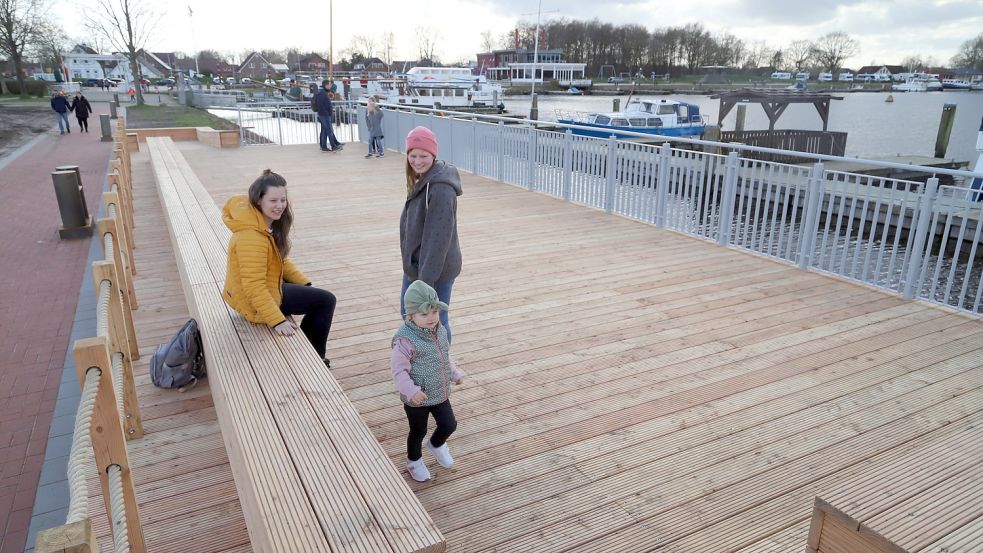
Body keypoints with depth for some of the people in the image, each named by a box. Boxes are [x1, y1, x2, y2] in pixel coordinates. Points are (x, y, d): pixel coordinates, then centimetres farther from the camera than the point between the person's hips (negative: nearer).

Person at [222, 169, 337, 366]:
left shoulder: (265, 222, 0)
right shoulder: (251, 236, -31)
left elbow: (281, 261, 9)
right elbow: (254, 286, -32)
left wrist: (305, 283, 3)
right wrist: (277, 321, -32)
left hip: (265, 287, 10)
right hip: (256, 304, -10)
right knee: (326, 301, -2)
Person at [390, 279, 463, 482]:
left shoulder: (440, 331, -3)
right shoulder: (405, 340, -28)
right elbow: (398, 370, -25)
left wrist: (455, 374, 15)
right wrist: (410, 390, -33)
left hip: (440, 394, 6)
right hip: (416, 399, -6)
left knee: (449, 425, 16)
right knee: (418, 432, 14)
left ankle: (436, 444, 50)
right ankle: (414, 461, 44)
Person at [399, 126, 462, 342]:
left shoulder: (440, 188, -24)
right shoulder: (421, 180, 6)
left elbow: (438, 237, -25)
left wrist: (427, 279, -24)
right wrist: (414, 269, 16)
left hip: (435, 269, -10)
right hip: (415, 265, 10)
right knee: (408, 312, 23)